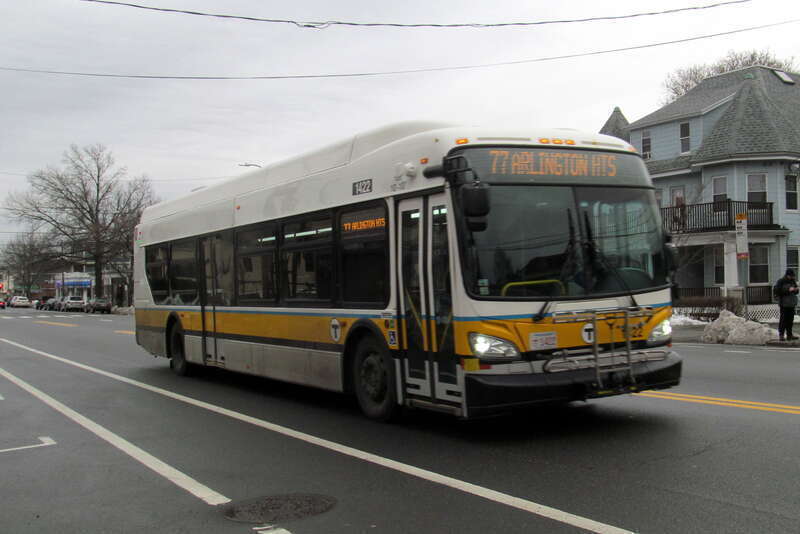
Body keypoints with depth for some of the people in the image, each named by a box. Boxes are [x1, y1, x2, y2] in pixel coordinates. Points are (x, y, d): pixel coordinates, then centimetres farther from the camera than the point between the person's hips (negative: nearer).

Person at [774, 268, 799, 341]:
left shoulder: (793, 281, 14)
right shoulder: (780, 282, -5)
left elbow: (796, 292, 24)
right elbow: (777, 291, -14)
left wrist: (796, 290, -1)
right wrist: (788, 290, -18)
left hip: (792, 304, 6)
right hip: (784, 304, -6)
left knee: (790, 320, 6)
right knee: (783, 319, -7)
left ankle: (789, 334, 12)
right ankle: (781, 335, -2)